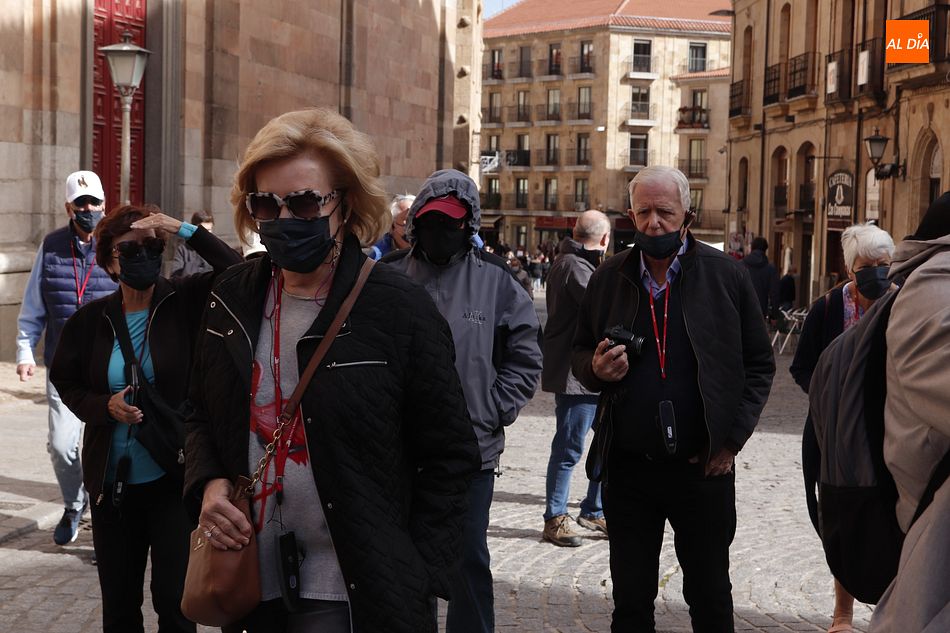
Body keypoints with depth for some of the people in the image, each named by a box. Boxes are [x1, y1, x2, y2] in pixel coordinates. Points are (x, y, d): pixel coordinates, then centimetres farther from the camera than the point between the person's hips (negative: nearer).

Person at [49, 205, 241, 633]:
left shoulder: (186, 302, -6)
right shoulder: (92, 319, 1)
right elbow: (66, 382, 10)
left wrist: (185, 231, -21)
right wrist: (106, 406, -9)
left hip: (174, 479, -3)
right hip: (112, 481, 3)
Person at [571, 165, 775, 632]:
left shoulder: (726, 276, -3)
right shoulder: (607, 279, 5)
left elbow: (760, 364, 1)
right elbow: (579, 353, 15)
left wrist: (731, 438, -7)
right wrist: (596, 368, -9)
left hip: (703, 468, -2)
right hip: (627, 467, 2)